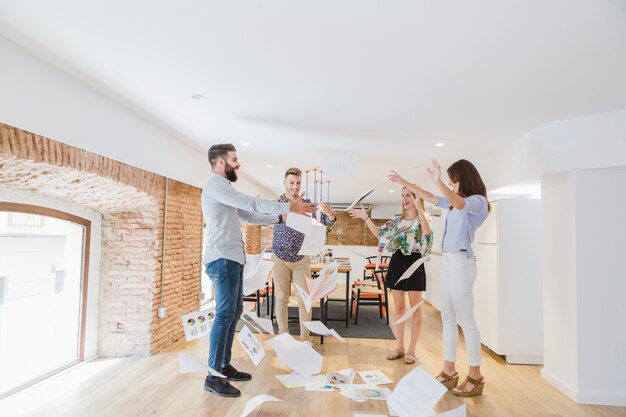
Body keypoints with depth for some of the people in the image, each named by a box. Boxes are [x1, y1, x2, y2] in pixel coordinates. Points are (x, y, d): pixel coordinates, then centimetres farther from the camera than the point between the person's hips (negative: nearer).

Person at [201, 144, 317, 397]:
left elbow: (248, 215, 20)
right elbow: (251, 204, -19)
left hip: (232, 259, 10)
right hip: (222, 259, -10)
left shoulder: (224, 188, 22)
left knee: (235, 312, 12)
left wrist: (280, 217, 14)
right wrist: (288, 208, -16)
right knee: (225, 314, -9)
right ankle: (213, 377, -1)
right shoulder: (215, 185, -11)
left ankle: (224, 367, 22)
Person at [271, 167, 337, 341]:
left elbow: (326, 222, -7)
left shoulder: (307, 204, 0)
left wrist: (329, 213, -33)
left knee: (304, 299, 1)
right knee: (282, 299, 5)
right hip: (280, 259, -1)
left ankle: (305, 338, 13)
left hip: (302, 259, 1)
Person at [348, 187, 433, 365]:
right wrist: (366, 218, 2)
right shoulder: (397, 219, 12)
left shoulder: (422, 218, -3)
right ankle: (399, 347, 21)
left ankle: (411, 350, 13)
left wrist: (418, 207, -29)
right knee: (399, 307, 10)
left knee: (415, 308, 4)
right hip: (397, 263, 5)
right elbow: (379, 233, 10)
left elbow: (427, 232, -25)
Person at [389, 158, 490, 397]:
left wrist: (438, 182, -42)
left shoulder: (478, 201, -7)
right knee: (448, 319, 10)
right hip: (448, 262, 9)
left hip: (461, 263, -9)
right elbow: (430, 198, 27)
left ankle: (475, 377, 5)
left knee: (466, 320, -4)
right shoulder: (456, 201, 18)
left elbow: (459, 204, -29)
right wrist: (404, 183, 29)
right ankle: (449, 372, 17)